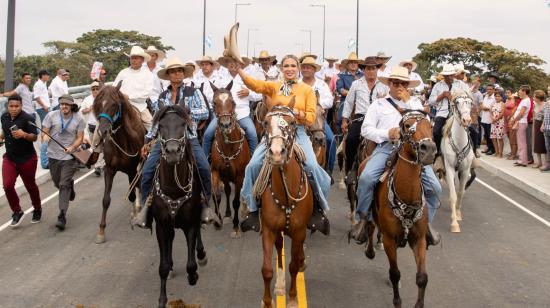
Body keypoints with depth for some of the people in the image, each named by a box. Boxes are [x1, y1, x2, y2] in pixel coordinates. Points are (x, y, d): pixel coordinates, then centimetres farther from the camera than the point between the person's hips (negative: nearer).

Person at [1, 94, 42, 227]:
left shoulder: (27, 118, -16)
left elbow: (34, 137, -19)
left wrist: (24, 135, -37)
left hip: (27, 159, -4)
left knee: (30, 186, 11)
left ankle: (37, 210, 35)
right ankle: (17, 212, 9)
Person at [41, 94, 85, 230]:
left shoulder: (78, 119, -7)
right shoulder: (51, 116, -5)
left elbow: (80, 137, -4)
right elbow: (44, 132, -1)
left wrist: (72, 147, -22)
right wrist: (45, 137, -25)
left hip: (69, 156, -3)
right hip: (53, 156, 3)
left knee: (64, 185, -9)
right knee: (57, 183, 18)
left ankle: (62, 216, -7)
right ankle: (70, 185, 55)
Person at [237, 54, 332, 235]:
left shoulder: (307, 90, 6)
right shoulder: (274, 86, 8)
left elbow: (311, 118, 1)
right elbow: (254, 84, -11)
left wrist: (295, 112, -17)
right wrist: (239, 71, -28)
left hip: (298, 133, -1)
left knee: (312, 166, -23)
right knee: (254, 165, -16)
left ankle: (318, 208, 0)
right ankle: (253, 210, 2)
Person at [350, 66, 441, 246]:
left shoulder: (415, 103, 21)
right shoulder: (379, 104, 16)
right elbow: (366, 129, 7)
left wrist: (407, 102, 1)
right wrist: (387, 133, -10)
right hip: (386, 147, -1)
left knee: (434, 187, -13)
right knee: (366, 178, -27)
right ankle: (363, 218, -7)